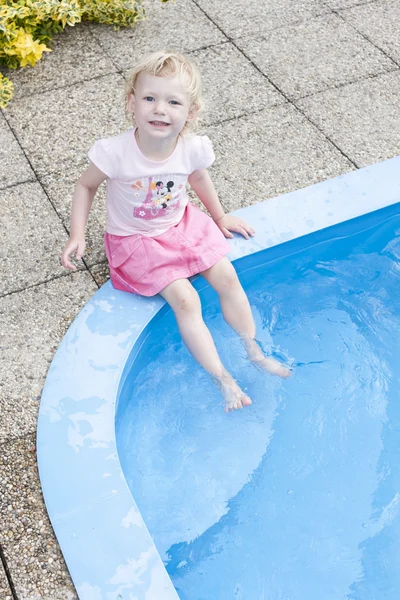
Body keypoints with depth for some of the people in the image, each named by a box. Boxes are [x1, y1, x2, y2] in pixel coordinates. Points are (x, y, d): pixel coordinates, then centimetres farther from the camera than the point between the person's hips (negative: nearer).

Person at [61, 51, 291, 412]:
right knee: (185, 299, -16)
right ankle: (223, 380, -7)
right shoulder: (115, 152, -28)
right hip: (136, 240, -4)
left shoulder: (194, 148, -17)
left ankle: (254, 351, 16)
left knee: (227, 278, -4)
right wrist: (77, 235, -15)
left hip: (183, 225, 4)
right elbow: (86, 186, -9)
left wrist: (219, 217, 18)